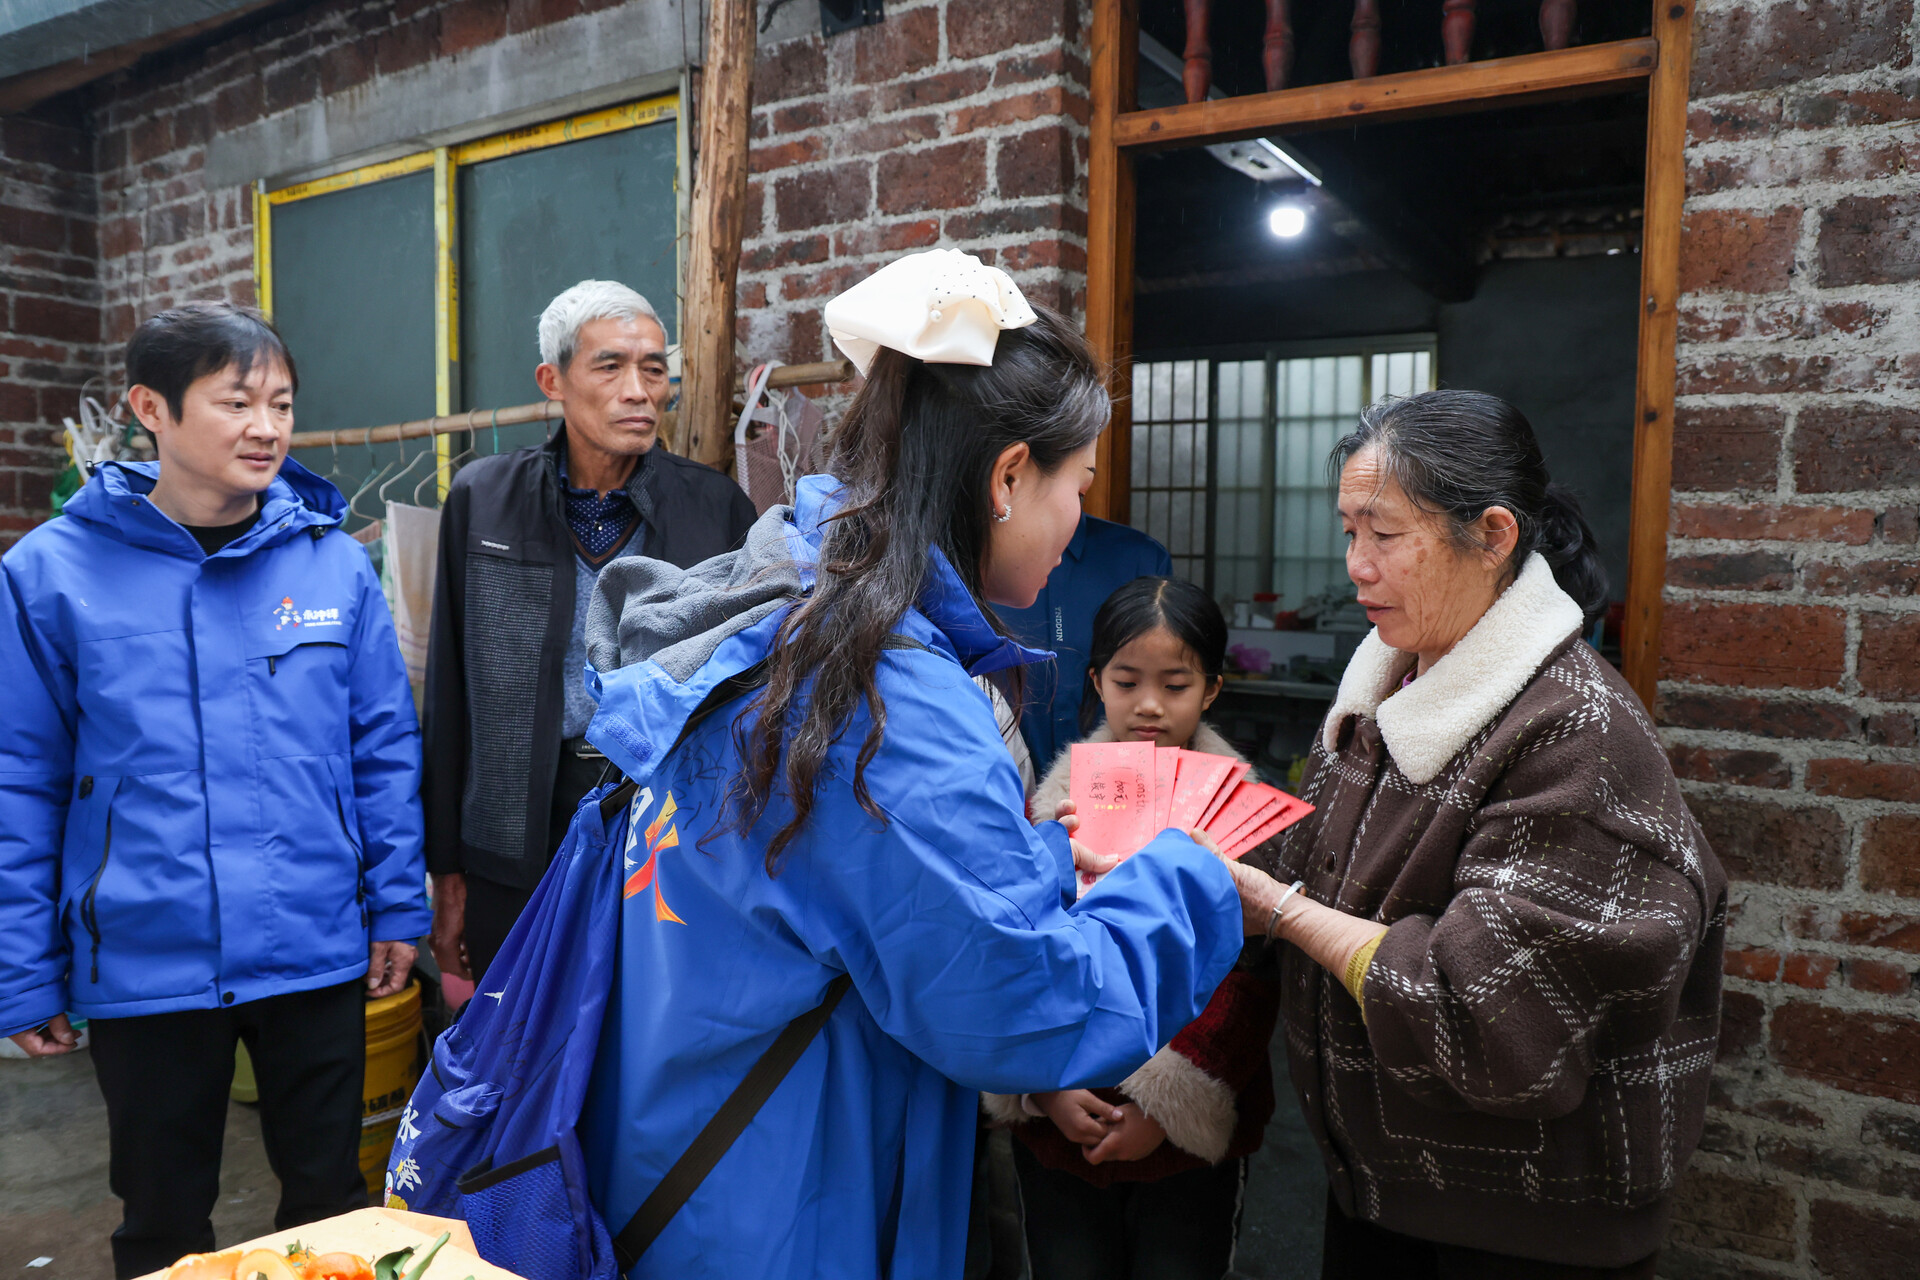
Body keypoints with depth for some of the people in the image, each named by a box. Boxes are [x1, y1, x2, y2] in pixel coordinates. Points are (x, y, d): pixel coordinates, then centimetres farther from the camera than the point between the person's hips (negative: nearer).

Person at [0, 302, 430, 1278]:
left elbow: (385, 747, 2)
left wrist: (397, 907, 1)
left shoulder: (333, 562, -3)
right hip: (143, 967, -1)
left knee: (329, 1196, 18)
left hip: (318, 952, 1)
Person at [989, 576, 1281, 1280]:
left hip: (1190, 1142, -2)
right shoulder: (1053, 807, 0)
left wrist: (1168, 1105, -12)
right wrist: (1045, 1086, -9)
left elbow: (1250, 983, -8)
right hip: (1056, 1130, 2)